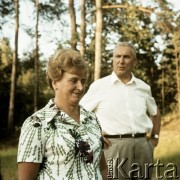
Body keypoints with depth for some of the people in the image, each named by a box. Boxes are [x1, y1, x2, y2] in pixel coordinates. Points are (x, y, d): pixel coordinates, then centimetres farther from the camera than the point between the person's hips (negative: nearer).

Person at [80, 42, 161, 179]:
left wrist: (155, 136, 17)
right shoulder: (99, 86, -1)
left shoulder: (143, 87, 11)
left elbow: (155, 112, 27)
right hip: (114, 146, -4)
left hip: (143, 145, 4)